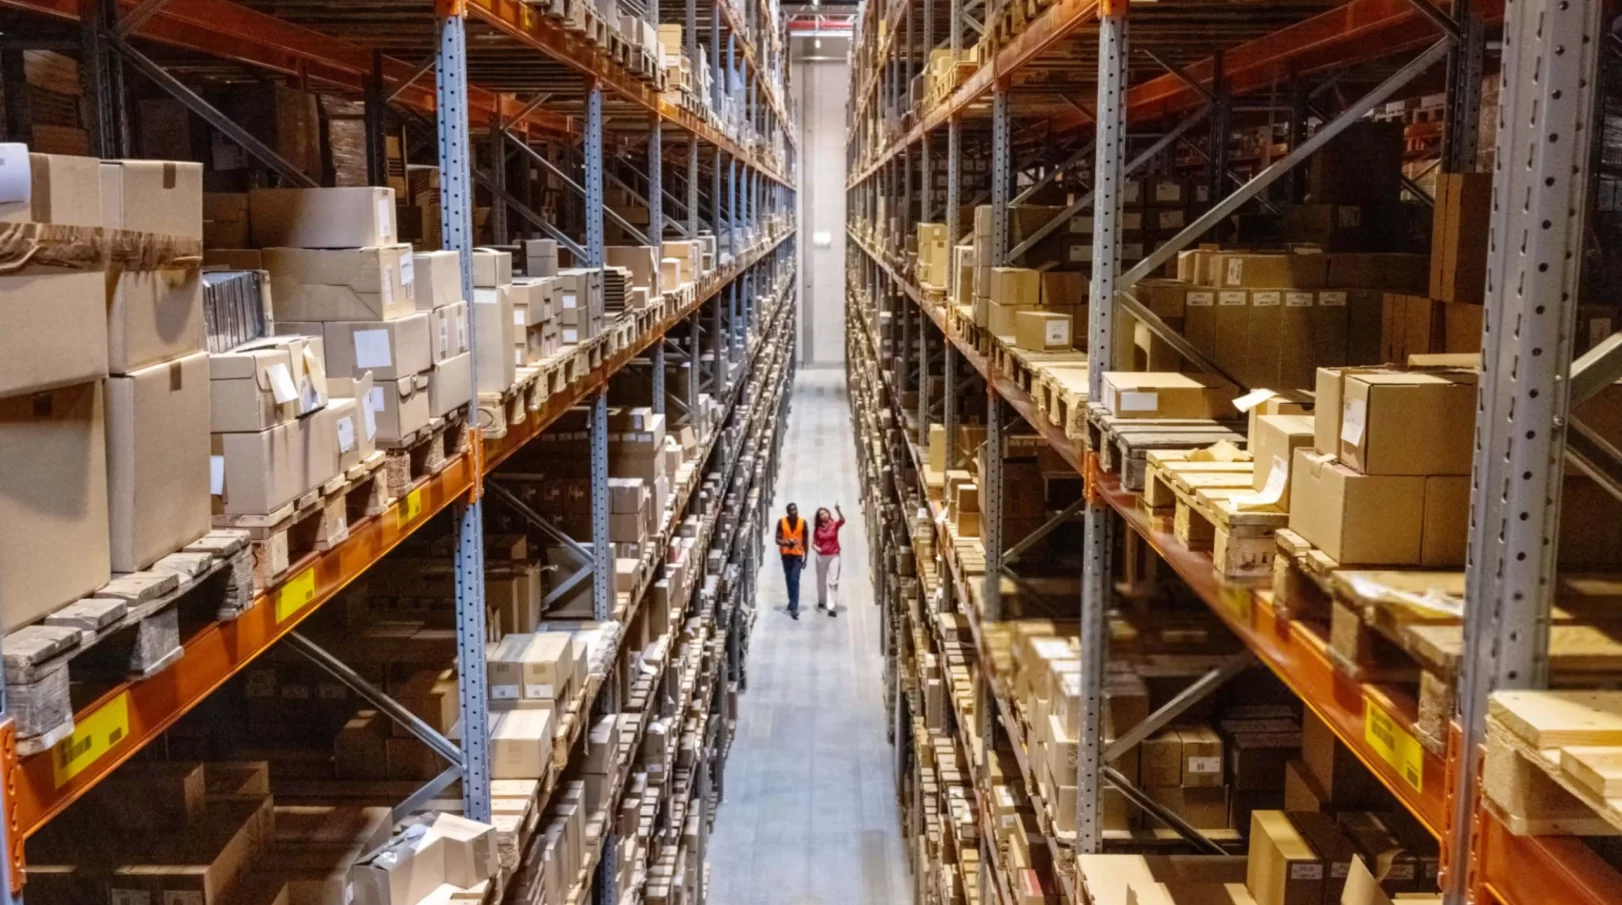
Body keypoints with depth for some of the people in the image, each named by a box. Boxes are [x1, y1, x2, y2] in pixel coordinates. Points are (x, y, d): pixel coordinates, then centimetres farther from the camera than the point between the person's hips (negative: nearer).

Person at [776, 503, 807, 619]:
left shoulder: (803, 522, -6)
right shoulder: (781, 522, -6)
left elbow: (805, 541, 2)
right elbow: (777, 539, -4)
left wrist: (805, 558, 4)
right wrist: (785, 543, -26)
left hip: (798, 554, -2)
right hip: (786, 554, 2)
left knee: (795, 580, -13)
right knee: (788, 580, 13)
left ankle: (794, 608, -16)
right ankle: (793, 603, 31)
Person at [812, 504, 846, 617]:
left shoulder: (834, 525, -6)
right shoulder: (817, 529, 0)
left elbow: (842, 520, -26)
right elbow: (814, 542, 2)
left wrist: (838, 510, -43)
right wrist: (816, 547, -21)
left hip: (834, 556, -2)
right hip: (821, 557, 3)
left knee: (833, 581, -10)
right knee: (821, 580, 16)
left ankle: (832, 607, -13)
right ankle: (821, 601, 37)